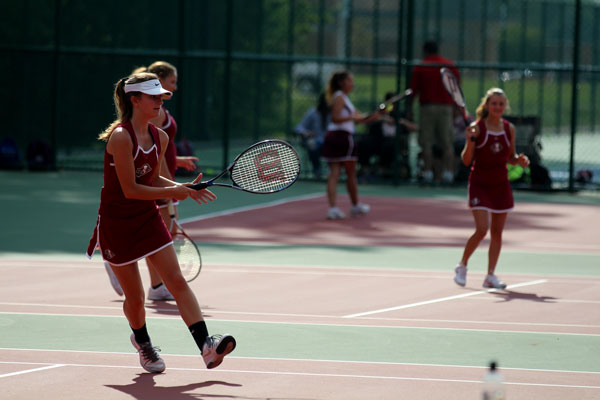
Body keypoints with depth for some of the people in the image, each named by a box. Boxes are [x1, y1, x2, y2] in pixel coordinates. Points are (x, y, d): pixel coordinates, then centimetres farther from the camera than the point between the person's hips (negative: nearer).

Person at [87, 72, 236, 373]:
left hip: (148, 218, 6)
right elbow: (130, 189, -22)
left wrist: (185, 188, -4)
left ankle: (206, 346, -18)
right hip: (117, 222, -6)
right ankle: (142, 342, 36)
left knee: (177, 282, -8)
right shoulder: (120, 137, -22)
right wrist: (172, 192, -20)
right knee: (135, 297, 5)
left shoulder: (160, 138, 1)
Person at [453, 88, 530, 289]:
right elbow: (466, 160, -11)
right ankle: (462, 266, 8)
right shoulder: (477, 128, -10)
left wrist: (519, 160, -9)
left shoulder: (509, 128, 3)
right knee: (482, 230, -13)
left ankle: (491, 276, 13)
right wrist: (470, 141, -28)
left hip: (501, 185, 5)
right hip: (479, 184, -5)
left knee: (497, 232, 5)